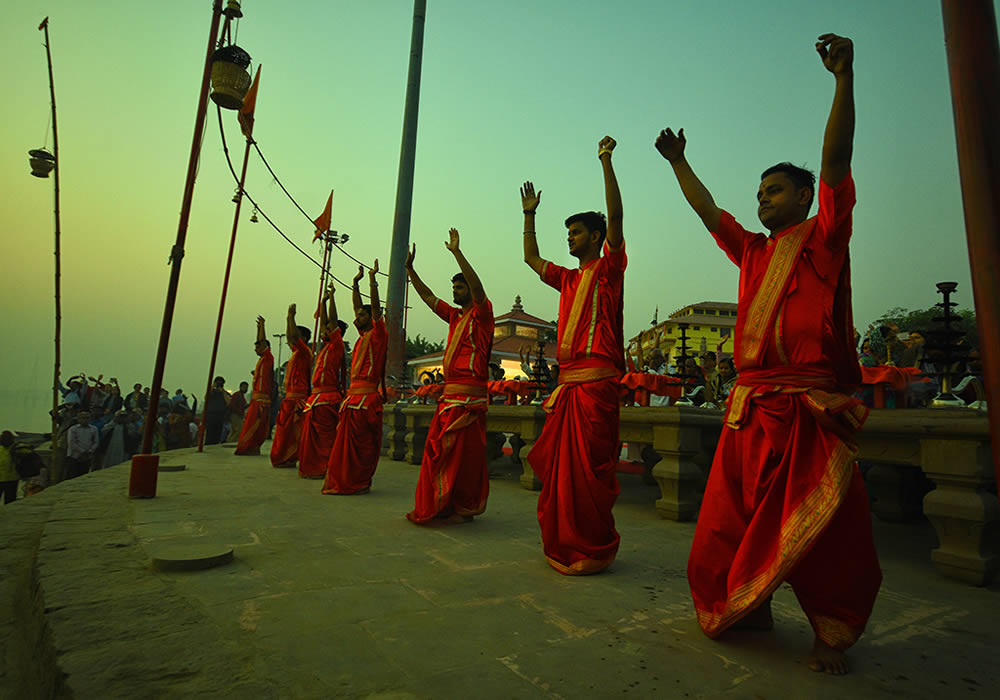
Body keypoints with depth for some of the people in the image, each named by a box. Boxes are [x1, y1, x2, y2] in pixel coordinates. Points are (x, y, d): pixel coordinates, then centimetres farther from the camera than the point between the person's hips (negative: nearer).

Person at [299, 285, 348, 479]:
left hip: (326, 398, -9)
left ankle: (322, 469, -1)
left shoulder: (336, 345, -7)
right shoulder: (326, 347, 16)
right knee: (313, 434, 12)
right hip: (317, 396, 9)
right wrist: (323, 301, 25)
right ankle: (315, 468, 18)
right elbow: (324, 322, 24)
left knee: (323, 435, -6)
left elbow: (333, 320, -14)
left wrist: (331, 297, -8)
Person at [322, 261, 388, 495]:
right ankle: (344, 482, 18)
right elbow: (359, 306, 26)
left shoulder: (378, 334, -3)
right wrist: (356, 283, 28)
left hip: (367, 399, -8)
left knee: (362, 445, -3)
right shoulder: (363, 335, 17)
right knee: (346, 443, 11)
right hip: (353, 396, 8)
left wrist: (372, 279, -11)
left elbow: (375, 306, -13)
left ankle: (360, 483, 3)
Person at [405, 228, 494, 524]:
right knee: (438, 453, 9)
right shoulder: (454, 316, 19)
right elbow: (428, 296, 25)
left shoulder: (482, 314, -3)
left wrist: (457, 252, -23)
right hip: (448, 396, 8)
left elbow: (478, 287, -21)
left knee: (464, 456, -3)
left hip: (469, 399, -8)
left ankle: (465, 508, 9)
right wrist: (410, 269, 19)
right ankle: (440, 505, 19)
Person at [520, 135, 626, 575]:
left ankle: (594, 551, 7)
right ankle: (562, 545, 23)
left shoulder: (608, 269, 2)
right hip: (566, 384, 8)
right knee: (557, 466, 11)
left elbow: (615, 216, -10)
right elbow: (531, 258, 32)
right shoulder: (568, 279, 22)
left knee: (589, 470, -6)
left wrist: (606, 160, -10)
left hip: (596, 382, -8)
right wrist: (529, 215, 31)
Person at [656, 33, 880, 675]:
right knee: (732, 524, 9)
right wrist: (679, 162, 30)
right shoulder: (753, 252, 19)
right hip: (750, 411, 6)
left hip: (812, 411, -6)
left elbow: (836, 162, -7)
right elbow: (708, 210, 26)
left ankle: (832, 633, 16)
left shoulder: (824, 238, 5)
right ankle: (748, 608, 26)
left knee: (824, 530, -1)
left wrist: (844, 79, -14)